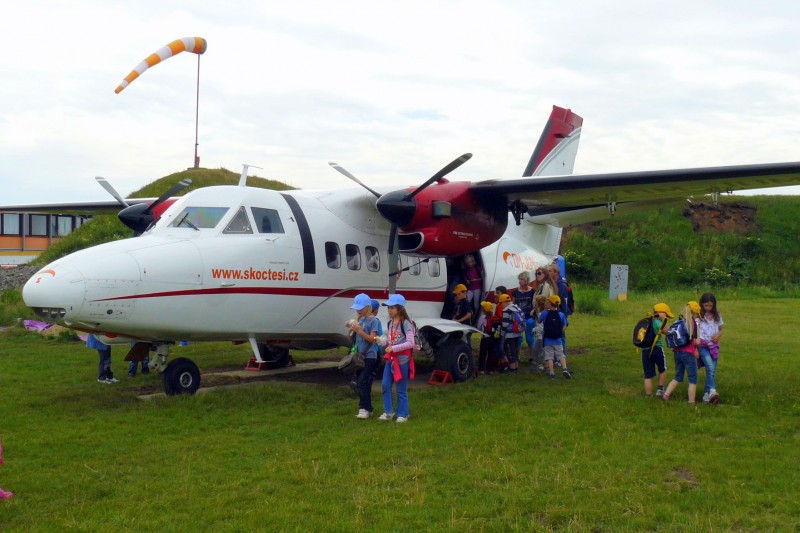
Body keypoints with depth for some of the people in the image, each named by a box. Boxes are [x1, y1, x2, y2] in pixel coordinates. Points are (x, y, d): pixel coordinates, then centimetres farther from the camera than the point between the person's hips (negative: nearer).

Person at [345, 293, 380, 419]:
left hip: (369, 357, -8)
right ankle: (367, 408, 18)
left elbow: (372, 339, -16)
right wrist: (351, 328, 0)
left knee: (362, 383, -13)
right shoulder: (360, 319, 12)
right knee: (359, 384, 10)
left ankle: (365, 408, -7)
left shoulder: (373, 321, -10)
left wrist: (359, 330, -23)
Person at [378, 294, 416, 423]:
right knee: (385, 385, 5)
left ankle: (403, 414, 12)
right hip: (390, 358, 7)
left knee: (401, 389, 1)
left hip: (402, 359, -7)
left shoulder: (406, 323, -14)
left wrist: (393, 348, -23)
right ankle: (388, 411, 16)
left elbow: (410, 343, -20)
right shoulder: (390, 323, 10)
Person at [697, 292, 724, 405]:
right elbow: (695, 329, -7)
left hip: (714, 346, 4)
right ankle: (712, 391, -34)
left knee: (712, 370, 1)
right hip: (703, 346, -4)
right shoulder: (699, 316, 0)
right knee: (710, 368, -23)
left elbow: (721, 330, 19)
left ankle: (706, 395, 7)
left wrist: (718, 335, -4)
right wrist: (697, 339, -23)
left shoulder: (716, 316, 12)